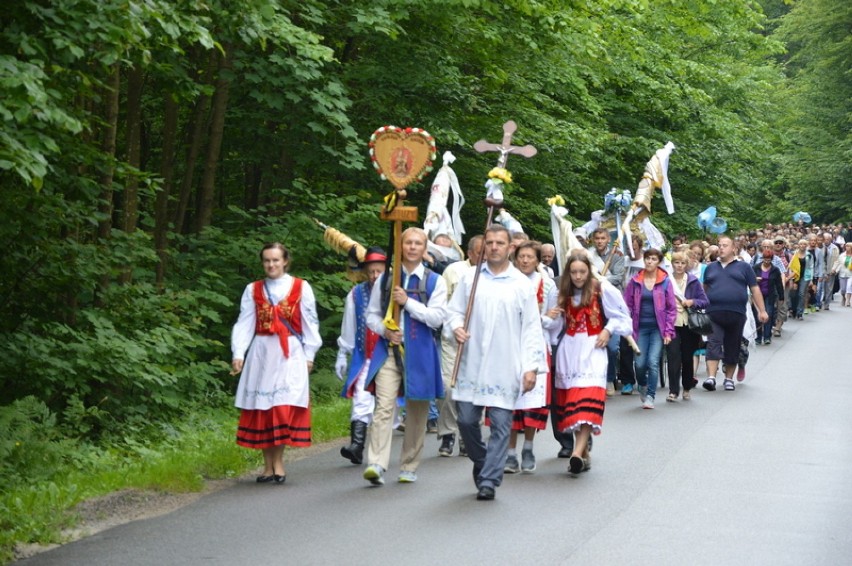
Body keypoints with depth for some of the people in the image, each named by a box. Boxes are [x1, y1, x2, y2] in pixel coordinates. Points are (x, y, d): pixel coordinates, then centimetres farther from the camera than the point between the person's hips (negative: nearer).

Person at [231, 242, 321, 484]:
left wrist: (309, 354, 2)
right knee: (262, 410, 0)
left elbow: (310, 323, 7)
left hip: (290, 354, -2)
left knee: (284, 407, -10)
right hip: (261, 354, 2)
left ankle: (278, 463, -5)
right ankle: (268, 466, 6)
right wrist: (238, 354, -6)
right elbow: (244, 324, 4)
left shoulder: (301, 288, 4)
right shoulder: (253, 290, 9)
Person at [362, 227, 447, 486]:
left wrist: (407, 302, -12)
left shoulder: (434, 281, 6)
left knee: (416, 411, 6)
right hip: (389, 350, 0)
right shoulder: (385, 279, 11)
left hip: (420, 352, 0)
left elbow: (437, 317, -5)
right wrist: (384, 330, -6)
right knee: (384, 406, -14)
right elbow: (371, 314, 14)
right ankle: (376, 464, -24)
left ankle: (409, 467, 18)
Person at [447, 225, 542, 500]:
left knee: (501, 424, -4)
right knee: (466, 420, 3)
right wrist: (457, 326, -11)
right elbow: (454, 309, 12)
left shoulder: (522, 284, 4)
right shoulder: (470, 277, 8)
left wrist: (531, 366, -3)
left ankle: (489, 481, 2)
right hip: (472, 364, 2)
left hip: (506, 369, -2)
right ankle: (481, 463, 28)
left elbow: (531, 328, 3)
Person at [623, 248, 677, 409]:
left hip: (658, 328, -1)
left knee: (653, 362, -11)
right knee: (640, 364, 0)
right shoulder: (635, 281, 3)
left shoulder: (665, 282, -1)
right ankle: (643, 387, 31)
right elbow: (628, 305, 5)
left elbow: (672, 308, 1)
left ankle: (650, 396, 0)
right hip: (640, 328, 1)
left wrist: (668, 331, -4)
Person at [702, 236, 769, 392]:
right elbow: (704, 290, 21)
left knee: (732, 348, 7)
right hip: (714, 313, 1)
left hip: (736, 313, -1)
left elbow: (755, 290, 8)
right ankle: (711, 378, -19)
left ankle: (729, 379, 18)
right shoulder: (711, 268, 17)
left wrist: (762, 311, 2)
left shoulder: (743, 267, 9)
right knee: (714, 344, -12)